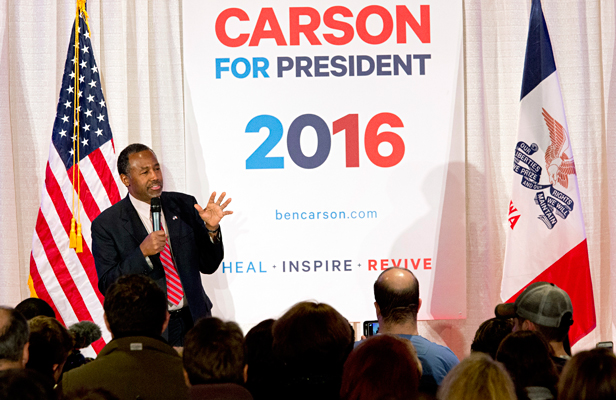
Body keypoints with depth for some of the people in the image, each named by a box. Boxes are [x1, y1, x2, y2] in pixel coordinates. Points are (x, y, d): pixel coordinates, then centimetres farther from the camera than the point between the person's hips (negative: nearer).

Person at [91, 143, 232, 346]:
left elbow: (208, 266, 8)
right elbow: (107, 285, -9)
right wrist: (142, 253, -21)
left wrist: (211, 229, -9)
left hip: (194, 323, 3)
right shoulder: (106, 224, -4)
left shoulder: (184, 205, 6)